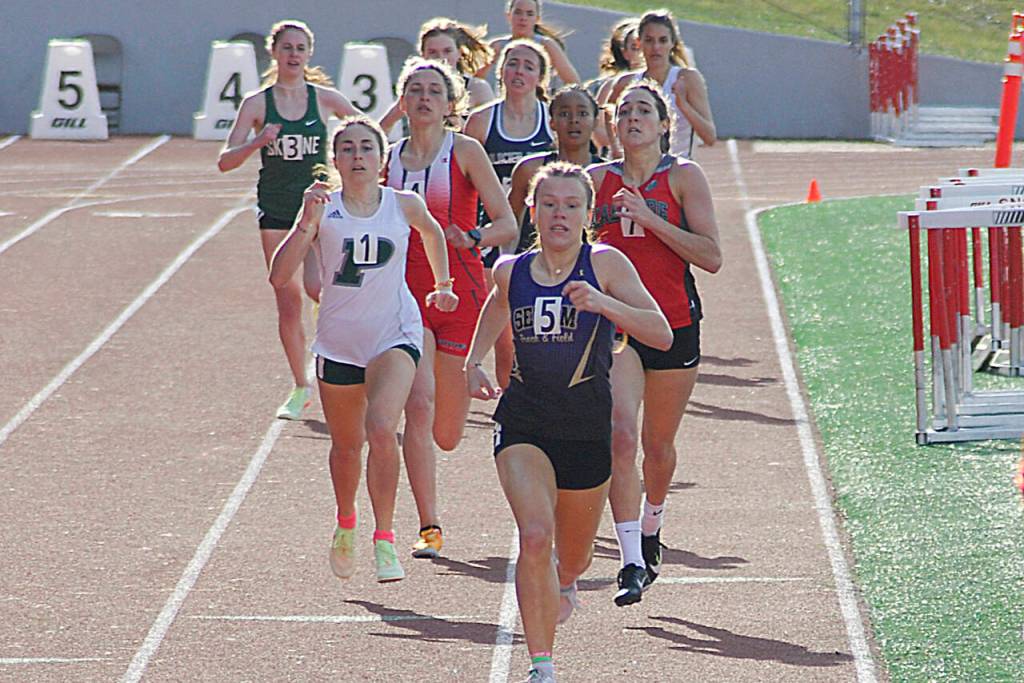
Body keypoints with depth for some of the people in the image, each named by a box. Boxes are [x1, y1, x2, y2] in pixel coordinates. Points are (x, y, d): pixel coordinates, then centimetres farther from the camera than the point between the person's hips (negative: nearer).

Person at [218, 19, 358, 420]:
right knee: (288, 304, 2)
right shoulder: (257, 104, -1)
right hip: (275, 209, 1)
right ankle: (301, 388, 15)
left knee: (316, 286, -22)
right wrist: (258, 142, -24)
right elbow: (226, 161, -7)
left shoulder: (324, 99, 0)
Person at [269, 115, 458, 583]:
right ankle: (345, 524, 44)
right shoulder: (324, 210, -7)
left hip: (396, 334, -1)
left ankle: (384, 538, -18)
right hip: (339, 341, 1)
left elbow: (431, 231, 22)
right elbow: (279, 277, -17)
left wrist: (443, 284, 24)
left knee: (381, 430, -24)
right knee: (346, 444, 16)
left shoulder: (404, 206, -3)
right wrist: (306, 222, -27)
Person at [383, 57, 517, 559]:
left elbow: (507, 224, -8)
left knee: (446, 436, 6)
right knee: (418, 405, -18)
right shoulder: (391, 159, 7)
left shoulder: (465, 151, -4)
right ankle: (429, 527, -13)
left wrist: (473, 239, -26)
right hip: (407, 294, 2)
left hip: (461, 294, -2)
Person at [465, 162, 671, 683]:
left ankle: (564, 584, 56)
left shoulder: (605, 264, -9)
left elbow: (661, 334, -16)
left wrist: (604, 303, -31)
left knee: (573, 556, 17)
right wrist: (473, 363, 11)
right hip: (523, 420, 0)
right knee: (534, 537, -23)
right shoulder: (511, 272, 0)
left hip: (587, 426, 0)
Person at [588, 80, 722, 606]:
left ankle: (650, 529, 42)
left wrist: (648, 218, -15)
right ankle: (632, 563, -19)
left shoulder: (683, 176, -1)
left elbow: (711, 257, -9)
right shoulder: (598, 179, 7)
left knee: (658, 444, 12)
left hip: (673, 325, 0)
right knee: (620, 436, -18)